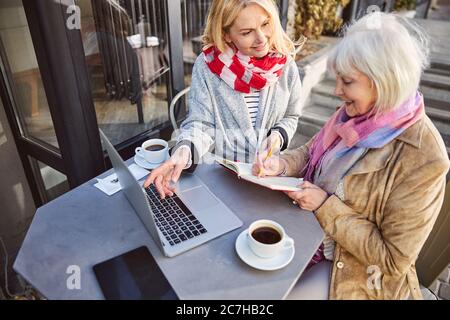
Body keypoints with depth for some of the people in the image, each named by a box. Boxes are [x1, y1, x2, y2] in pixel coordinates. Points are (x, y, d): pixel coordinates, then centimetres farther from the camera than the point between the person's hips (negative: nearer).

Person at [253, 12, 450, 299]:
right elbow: (311, 153, 7)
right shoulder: (355, 114, -8)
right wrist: (280, 164, -14)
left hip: (355, 269, -5)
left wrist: (325, 206, -25)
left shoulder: (423, 159, -27)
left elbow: (394, 260, -22)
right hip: (310, 232, 6)